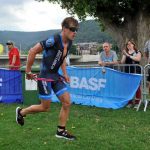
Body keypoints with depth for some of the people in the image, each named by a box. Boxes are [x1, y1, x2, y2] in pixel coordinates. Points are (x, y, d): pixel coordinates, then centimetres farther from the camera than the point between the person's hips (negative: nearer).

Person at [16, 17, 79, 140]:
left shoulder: (69, 43, 3)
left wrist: (65, 74, 12)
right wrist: (28, 71, -13)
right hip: (45, 77, -8)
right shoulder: (54, 40, -23)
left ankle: (61, 131, 14)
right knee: (45, 107, 2)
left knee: (67, 102, 1)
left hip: (56, 76, 8)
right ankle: (21, 112, 27)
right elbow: (33, 51, -19)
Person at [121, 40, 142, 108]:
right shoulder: (125, 53, 17)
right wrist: (124, 55, -6)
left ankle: (137, 102, 0)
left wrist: (129, 55, -14)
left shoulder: (137, 52, 4)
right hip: (128, 72, 4)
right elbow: (122, 62, 8)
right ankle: (130, 102, 12)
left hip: (136, 72, -4)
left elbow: (138, 59, -15)